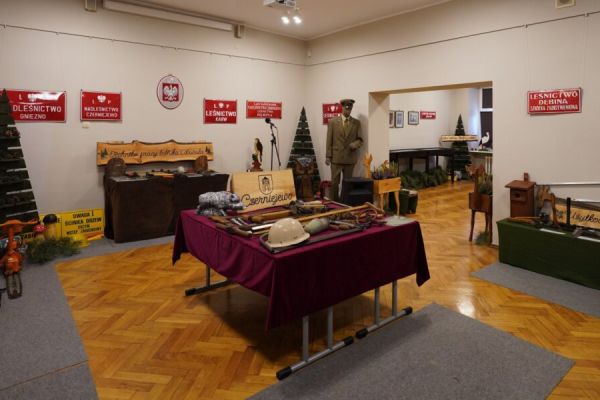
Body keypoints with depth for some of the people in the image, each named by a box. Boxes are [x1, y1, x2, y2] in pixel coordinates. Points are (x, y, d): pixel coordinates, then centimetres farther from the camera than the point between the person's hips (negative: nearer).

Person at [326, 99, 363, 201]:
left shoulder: (356, 123, 6)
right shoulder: (333, 121, 1)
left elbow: (360, 139, 7)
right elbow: (329, 140, -1)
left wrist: (355, 144, -16)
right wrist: (328, 156, -5)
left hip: (350, 157, 2)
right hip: (336, 157, -1)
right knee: (335, 182, 1)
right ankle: (335, 202, 13)